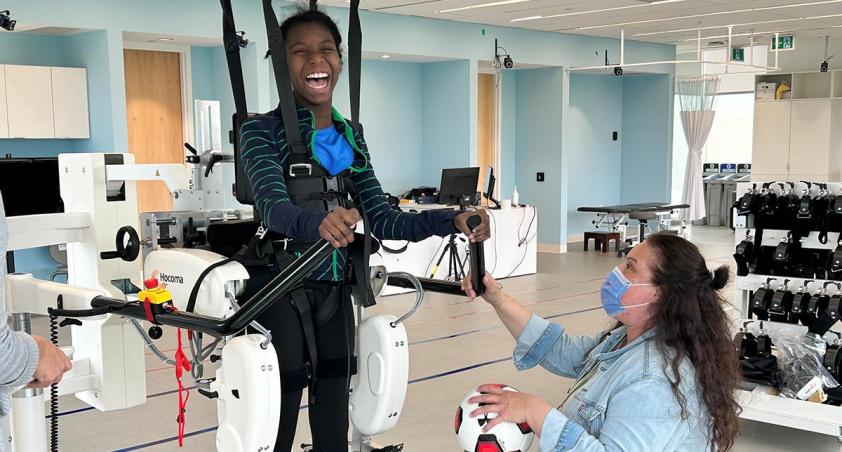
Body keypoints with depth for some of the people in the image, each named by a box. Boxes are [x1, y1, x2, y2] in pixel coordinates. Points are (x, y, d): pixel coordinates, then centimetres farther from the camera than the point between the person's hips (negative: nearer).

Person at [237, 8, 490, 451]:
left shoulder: (350, 135, 8)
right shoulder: (262, 130, -9)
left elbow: (383, 220, 3)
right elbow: (274, 208, -26)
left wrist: (452, 220, -12)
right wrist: (318, 222, -48)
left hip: (333, 293, 5)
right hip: (278, 294, -5)